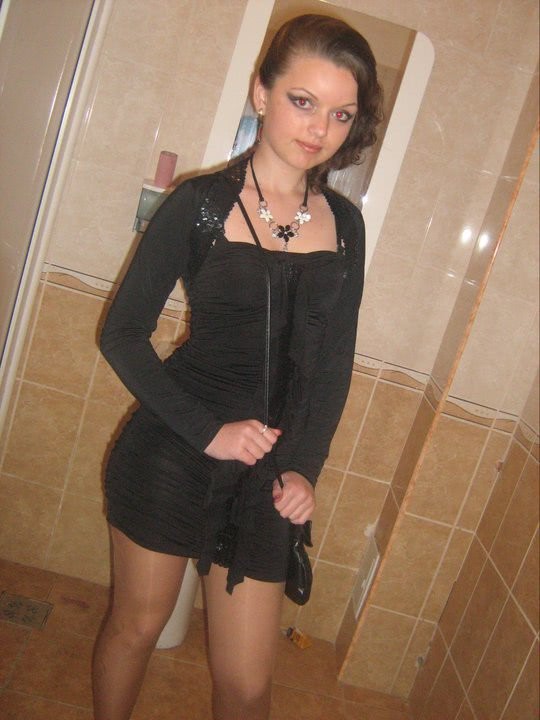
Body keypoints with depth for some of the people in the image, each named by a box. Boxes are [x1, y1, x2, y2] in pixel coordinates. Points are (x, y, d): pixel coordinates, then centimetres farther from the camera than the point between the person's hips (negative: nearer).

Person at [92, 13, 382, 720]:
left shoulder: (345, 223, 4)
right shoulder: (200, 203, -7)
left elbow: (333, 363, 8)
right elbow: (123, 333, -6)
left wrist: (305, 468, -3)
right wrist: (208, 431, -14)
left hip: (268, 470, 3)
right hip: (173, 452, -2)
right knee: (137, 623, 17)